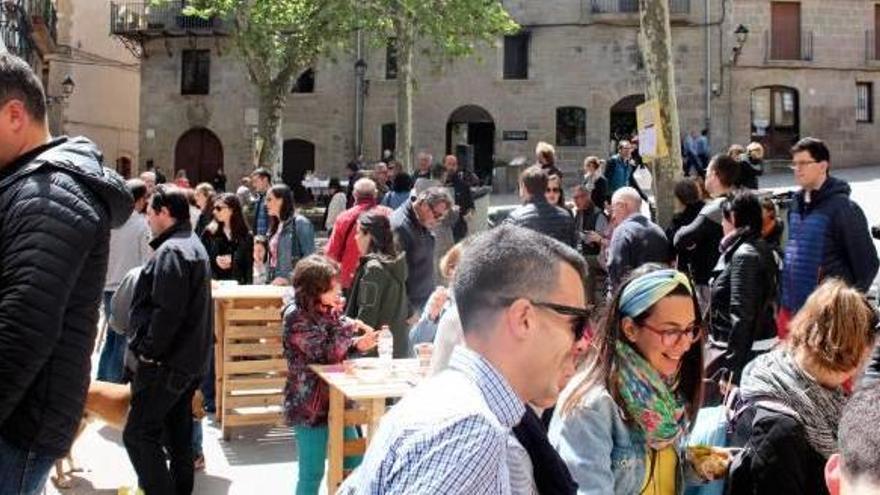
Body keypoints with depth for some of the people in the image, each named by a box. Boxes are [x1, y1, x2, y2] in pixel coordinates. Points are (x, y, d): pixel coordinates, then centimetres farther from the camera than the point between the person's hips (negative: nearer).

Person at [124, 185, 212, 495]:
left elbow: (167, 312, -24)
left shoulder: (171, 251, -17)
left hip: (167, 363, -10)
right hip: (191, 358, 10)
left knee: (138, 434, -7)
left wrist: (149, 350, -14)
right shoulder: (193, 246, 16)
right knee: (178, 432, 16)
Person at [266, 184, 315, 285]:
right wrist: (270, 279, 8)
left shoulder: (300, 223, -7)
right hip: (276, 284, 8)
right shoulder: (275, 226, 17)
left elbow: (309, 257, -13)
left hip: (292, 284, -7)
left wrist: (289, 278, -17)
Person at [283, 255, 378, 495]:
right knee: (311, 474, 2)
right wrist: (347, 324, -18)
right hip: (310, 406, -8)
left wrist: (359, 345, -6)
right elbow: (325, 353, -22)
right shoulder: (296, 316, -17)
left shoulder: (329, 310, 5)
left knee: (355, 463, 15)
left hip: (337, 398, 8)